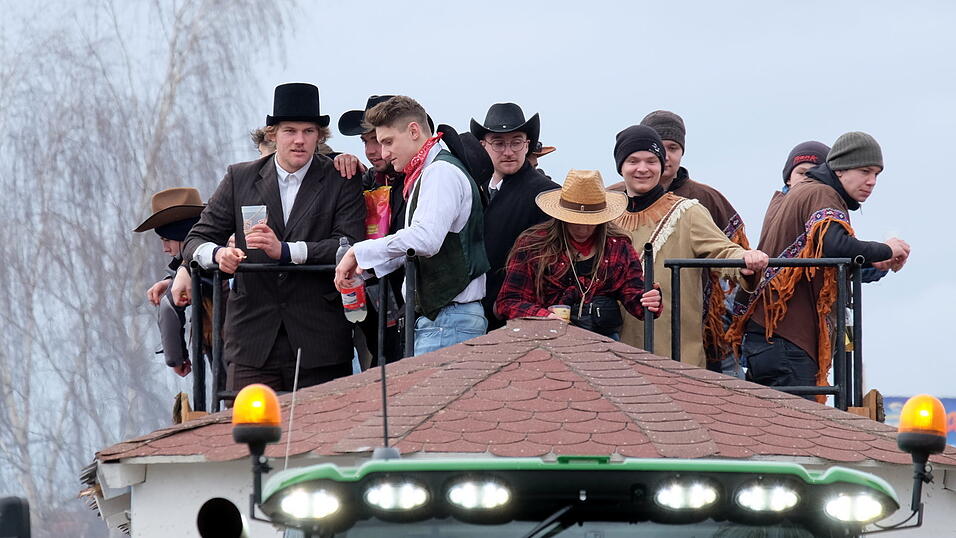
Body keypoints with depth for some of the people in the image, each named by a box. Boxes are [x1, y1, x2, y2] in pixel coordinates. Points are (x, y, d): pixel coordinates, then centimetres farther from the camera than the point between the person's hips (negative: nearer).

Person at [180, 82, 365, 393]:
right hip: (252, 342, 1)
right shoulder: (240, 179, 12)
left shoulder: (341, 183, 5)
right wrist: (218, 254, -14)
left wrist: (285, 251, -20)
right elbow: (197, 240, 11)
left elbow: (351, 246, -8)